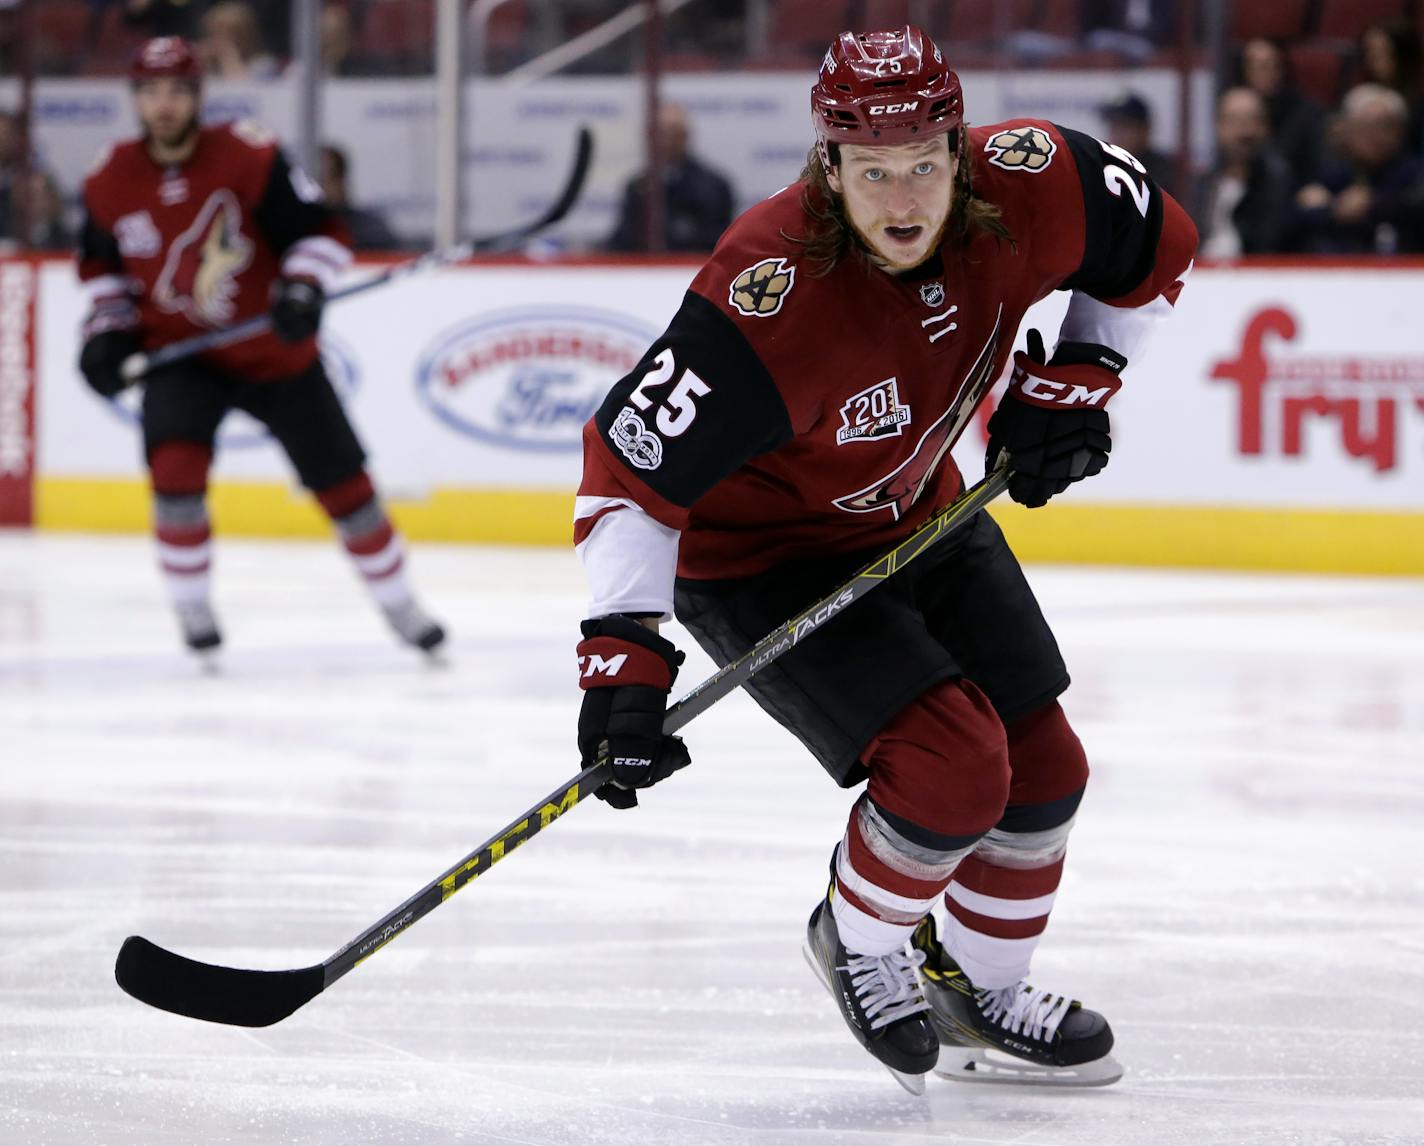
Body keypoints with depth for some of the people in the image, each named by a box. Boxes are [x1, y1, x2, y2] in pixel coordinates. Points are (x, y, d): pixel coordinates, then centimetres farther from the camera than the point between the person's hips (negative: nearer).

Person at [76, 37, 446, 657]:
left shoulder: (251, 157, -18)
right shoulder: (109, 182, -7)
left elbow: (318, 230, -13)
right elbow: (101, 263, 11)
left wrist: (304, 288, -29)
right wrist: (107, 331, 0)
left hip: (275, 350, -1)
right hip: (180, 353, 1)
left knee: (341, 481, 5)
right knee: (175, 465, -23)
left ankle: (398, 604, 23)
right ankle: (191, 604, -2)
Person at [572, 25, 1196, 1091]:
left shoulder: (1025, 187, -21)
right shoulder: (770, 293, -38)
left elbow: (1156, 247, 1)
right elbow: (632, 462, -35)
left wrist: (1072, 382, -6)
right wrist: (626, 652, -40)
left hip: (923, 519, 7)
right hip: (758, 553, -7)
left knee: (1042, 765, 9)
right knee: (953, 762, -21)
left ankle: (980, 995, 34)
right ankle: (858, 942, 9)